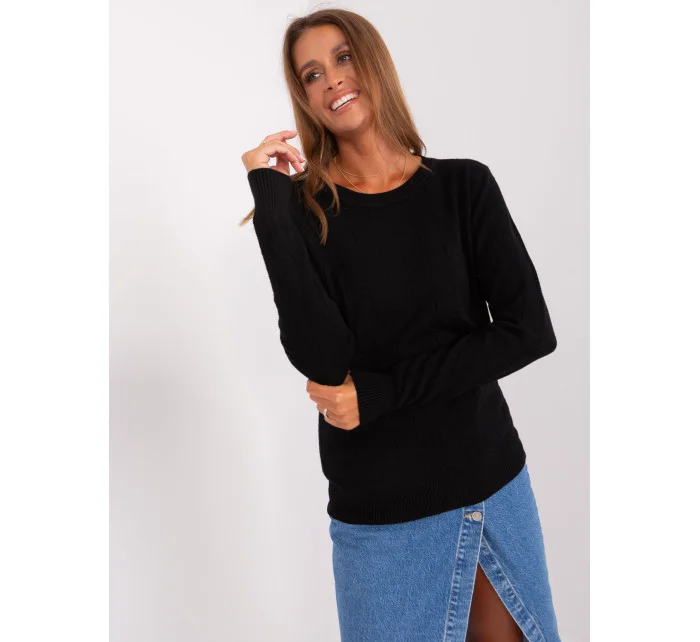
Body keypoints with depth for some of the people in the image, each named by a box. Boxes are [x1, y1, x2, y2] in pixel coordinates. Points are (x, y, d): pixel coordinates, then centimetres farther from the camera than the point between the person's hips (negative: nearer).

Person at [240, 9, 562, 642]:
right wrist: (270, 197, -20)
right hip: (383, 514, -2)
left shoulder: (464, 185, -2)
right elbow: (321, 360, -21)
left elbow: (530, 331, -9)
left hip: (497, 482, 3)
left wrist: (377, 392, -15)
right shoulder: (303, 207, -6)